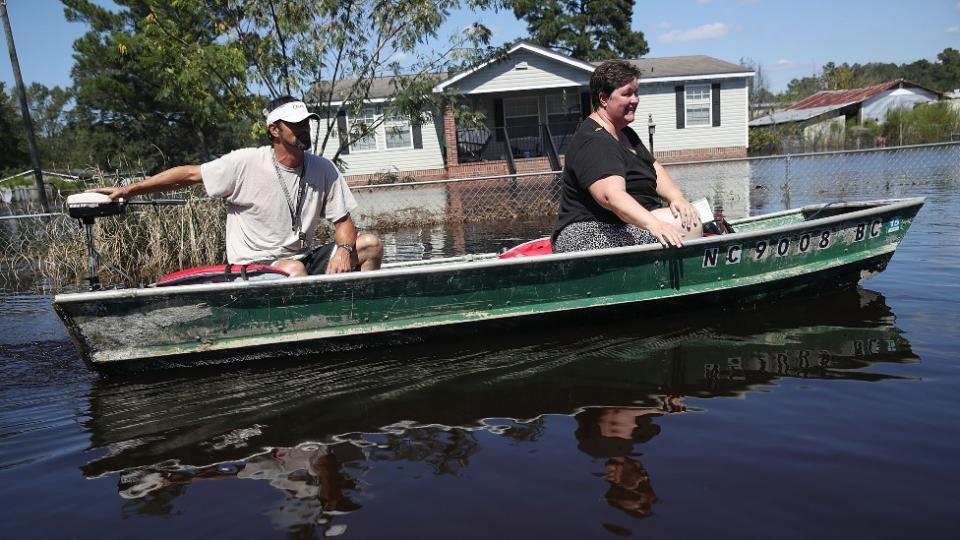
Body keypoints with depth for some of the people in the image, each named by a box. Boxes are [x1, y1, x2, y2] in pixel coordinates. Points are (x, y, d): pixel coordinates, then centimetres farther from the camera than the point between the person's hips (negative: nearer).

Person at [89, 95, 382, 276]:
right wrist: (128, 190, -7)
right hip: (254, 266, -4)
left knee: (370, 243, -11)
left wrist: (343, 249, -20)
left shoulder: (324, 170, 1)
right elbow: (189, 174, -4)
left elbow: (343, 222, 3)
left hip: (302, 260, 5)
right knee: (295, 270, -38)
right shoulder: (245, 163, -9)